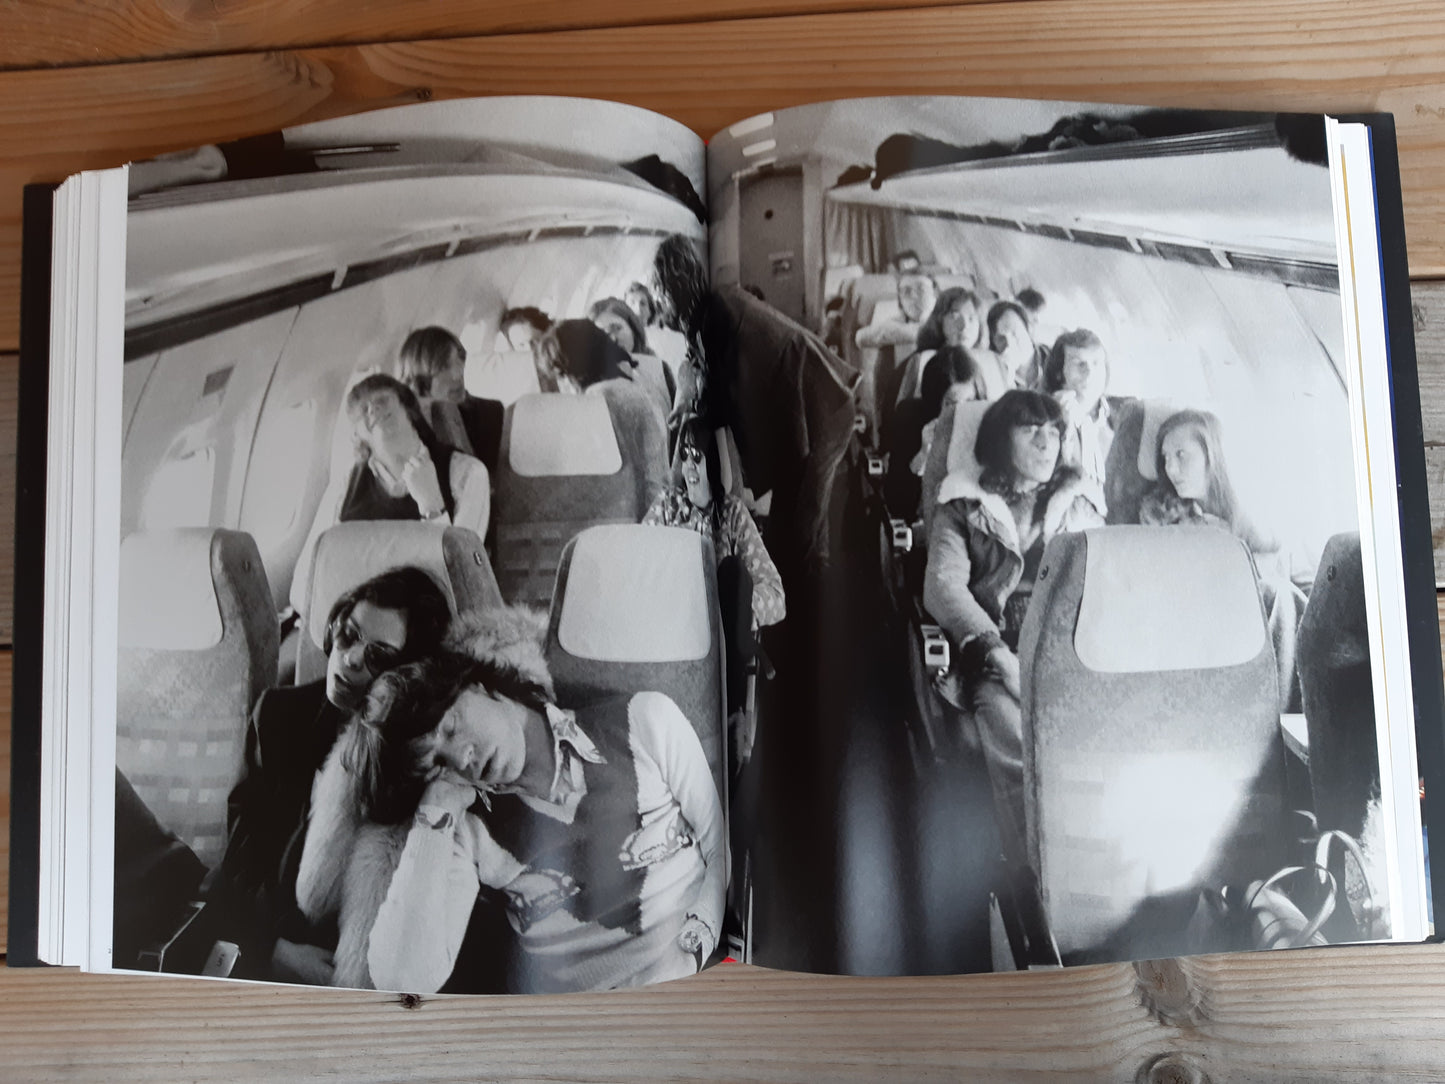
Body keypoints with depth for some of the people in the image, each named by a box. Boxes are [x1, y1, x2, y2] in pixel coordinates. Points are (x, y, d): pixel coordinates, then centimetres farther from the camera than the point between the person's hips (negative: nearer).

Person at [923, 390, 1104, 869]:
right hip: (997, 656, -2)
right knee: (1012, 730, -34)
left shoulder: (1079, 502, 22)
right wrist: (1000, 655, -17)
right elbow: (943, 586, -3)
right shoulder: (964, 506, 13)